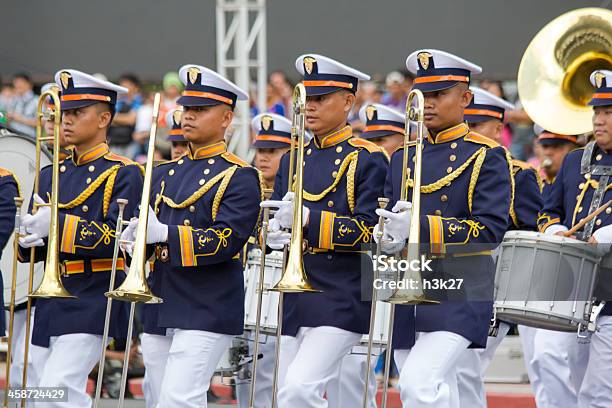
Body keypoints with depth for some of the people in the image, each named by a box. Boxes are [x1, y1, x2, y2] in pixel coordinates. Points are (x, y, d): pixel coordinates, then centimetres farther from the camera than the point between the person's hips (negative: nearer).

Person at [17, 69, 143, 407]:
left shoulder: (123, 175, -5)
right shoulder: (50, 175, 15)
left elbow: (115, 239, -16)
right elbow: (28, 250, 15)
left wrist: (57, 225, -23)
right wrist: (32, 238, -10)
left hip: (92, 302, -7)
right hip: (53, 301, 7)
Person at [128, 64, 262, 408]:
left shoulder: (239, 178, -5)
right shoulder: (165, 173, 17)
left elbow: (228, 239, -16)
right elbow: (147, 225, 17)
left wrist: (164, 234, -26)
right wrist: (135, 240, -8)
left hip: (207, 311, -7)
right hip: (159, 310, 7)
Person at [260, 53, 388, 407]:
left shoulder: (368, 160, -4)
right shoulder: (293, 161, 15)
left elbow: (369, 230, -13)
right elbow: (275, 216, 16)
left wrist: (310, 219, -26)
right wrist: (275, 234, -9)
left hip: (342, 300, -7)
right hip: (296, 298, 7)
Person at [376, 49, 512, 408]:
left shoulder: (487, 157, -3)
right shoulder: (403, 158, 15)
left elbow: (492, 228, -13)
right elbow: (390, 216, 19)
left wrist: (422, 228, -24)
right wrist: (388, 236, -7)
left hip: (459, 294, -6)